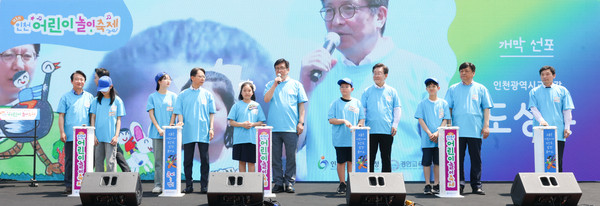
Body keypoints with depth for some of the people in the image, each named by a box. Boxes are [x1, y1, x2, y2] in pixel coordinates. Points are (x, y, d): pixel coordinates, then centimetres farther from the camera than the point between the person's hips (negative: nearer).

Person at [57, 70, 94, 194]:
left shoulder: (89, 97, 12)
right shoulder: (66, 97, 7)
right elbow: (61, 115, 5)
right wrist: (62, 132, -5)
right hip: (70, 136, -1)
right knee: (69, 160, 1)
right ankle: (69, 185, 7)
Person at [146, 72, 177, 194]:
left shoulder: (173, 96, 8)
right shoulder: (152, 96, 6)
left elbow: (174, 114, 4)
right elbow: (151, 114, 1)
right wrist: (159, 129, -9)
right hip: (157, 133, 0)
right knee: (158, 160, 0)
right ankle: (158, 185, 3)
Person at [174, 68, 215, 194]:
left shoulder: (207, 94, 9)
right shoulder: (183, 95, 8)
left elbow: (211, 113, 9)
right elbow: (179, 111, 7)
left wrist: (211, 128, 0)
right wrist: (181, 121, -12)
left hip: (203, 132, 0)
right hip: (188, 132, 0)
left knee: (204, 159, -1)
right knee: (188, 160, 4)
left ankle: (204, 186, 5)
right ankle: (188, 185, 12)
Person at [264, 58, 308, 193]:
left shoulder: (296, 84, 10)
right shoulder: (270, 84, 13)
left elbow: (301, 104, 7)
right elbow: (266, 99, -3)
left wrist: (301, 122, -1)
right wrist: (275, 84, -9)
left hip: (291, 127, -1)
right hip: (273, 127, 2)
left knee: (291, 156, -1)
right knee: (275, 157, 3)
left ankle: (290, 183, 6)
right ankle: (278, 183, 10)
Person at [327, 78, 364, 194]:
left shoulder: (357, 103, 10)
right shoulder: (336, 103, 4)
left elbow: (362, 119, 9)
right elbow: (331, 120, -2)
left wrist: (358, 127, -11)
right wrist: (343, 121, -16)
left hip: (354, 138, 2)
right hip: (340, 139, -1)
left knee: (351, 161, 6)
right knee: (341, 161, 1)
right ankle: (342, 184, 10)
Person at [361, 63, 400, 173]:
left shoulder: (392, 91, 8)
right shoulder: (367, 91, 6)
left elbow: (397, 109, 9)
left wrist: (395, 125, 1)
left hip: (387, 131, 0)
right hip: (371, 130, 0)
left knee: (386, 158, 7)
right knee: (370, 158, 1)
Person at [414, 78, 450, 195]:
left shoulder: (443, 103, 6)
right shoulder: (423, 104, 4)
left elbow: (445, 120, 2)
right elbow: (420, 120, 0)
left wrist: (437, 133, -11)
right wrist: (429, 133, -11)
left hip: (440, 138, 1)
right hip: (426, 139, 0)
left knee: (438, 162, 4)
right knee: (426, 162, 0)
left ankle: (436, 185, 13)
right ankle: (427, 185, 7)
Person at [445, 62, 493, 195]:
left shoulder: (480, 89, 9)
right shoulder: (453, 89, 10)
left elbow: (486, 108, 8)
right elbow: (448, 108, 10)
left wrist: (486, 125, 0)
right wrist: (448, 126, 2)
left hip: (476, 131, 0)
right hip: (458, 131, 0)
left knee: (476, 158, 3)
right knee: (458, 158, 1)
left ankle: (476, 185, 10)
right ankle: (459, 184, 9)